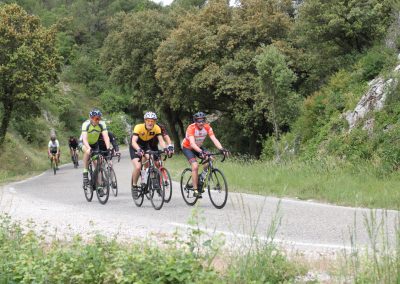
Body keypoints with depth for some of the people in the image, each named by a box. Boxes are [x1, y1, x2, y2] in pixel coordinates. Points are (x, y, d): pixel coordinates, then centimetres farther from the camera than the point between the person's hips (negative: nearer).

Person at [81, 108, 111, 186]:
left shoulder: (102, 124, -23)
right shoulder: (86, 124, -31)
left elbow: (106, 137, -30)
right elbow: (84, 138, -41)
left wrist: (108, 148, -45)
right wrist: (89, 148, -58)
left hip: (95, 143, 3)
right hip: (85, 144, -3)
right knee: (87, 152, -36)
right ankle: (85, 173, -27)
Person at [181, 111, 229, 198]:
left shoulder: (207, 127, -20)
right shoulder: (191, 128, -32)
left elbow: (214, 139, -29)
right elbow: (192, 143, -43)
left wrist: (221, 149, -45)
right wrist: (200, 152, -59)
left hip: (198, 147, 5)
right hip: (187, 147, -5)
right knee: (195, 165, -24)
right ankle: (195, 190, -17)